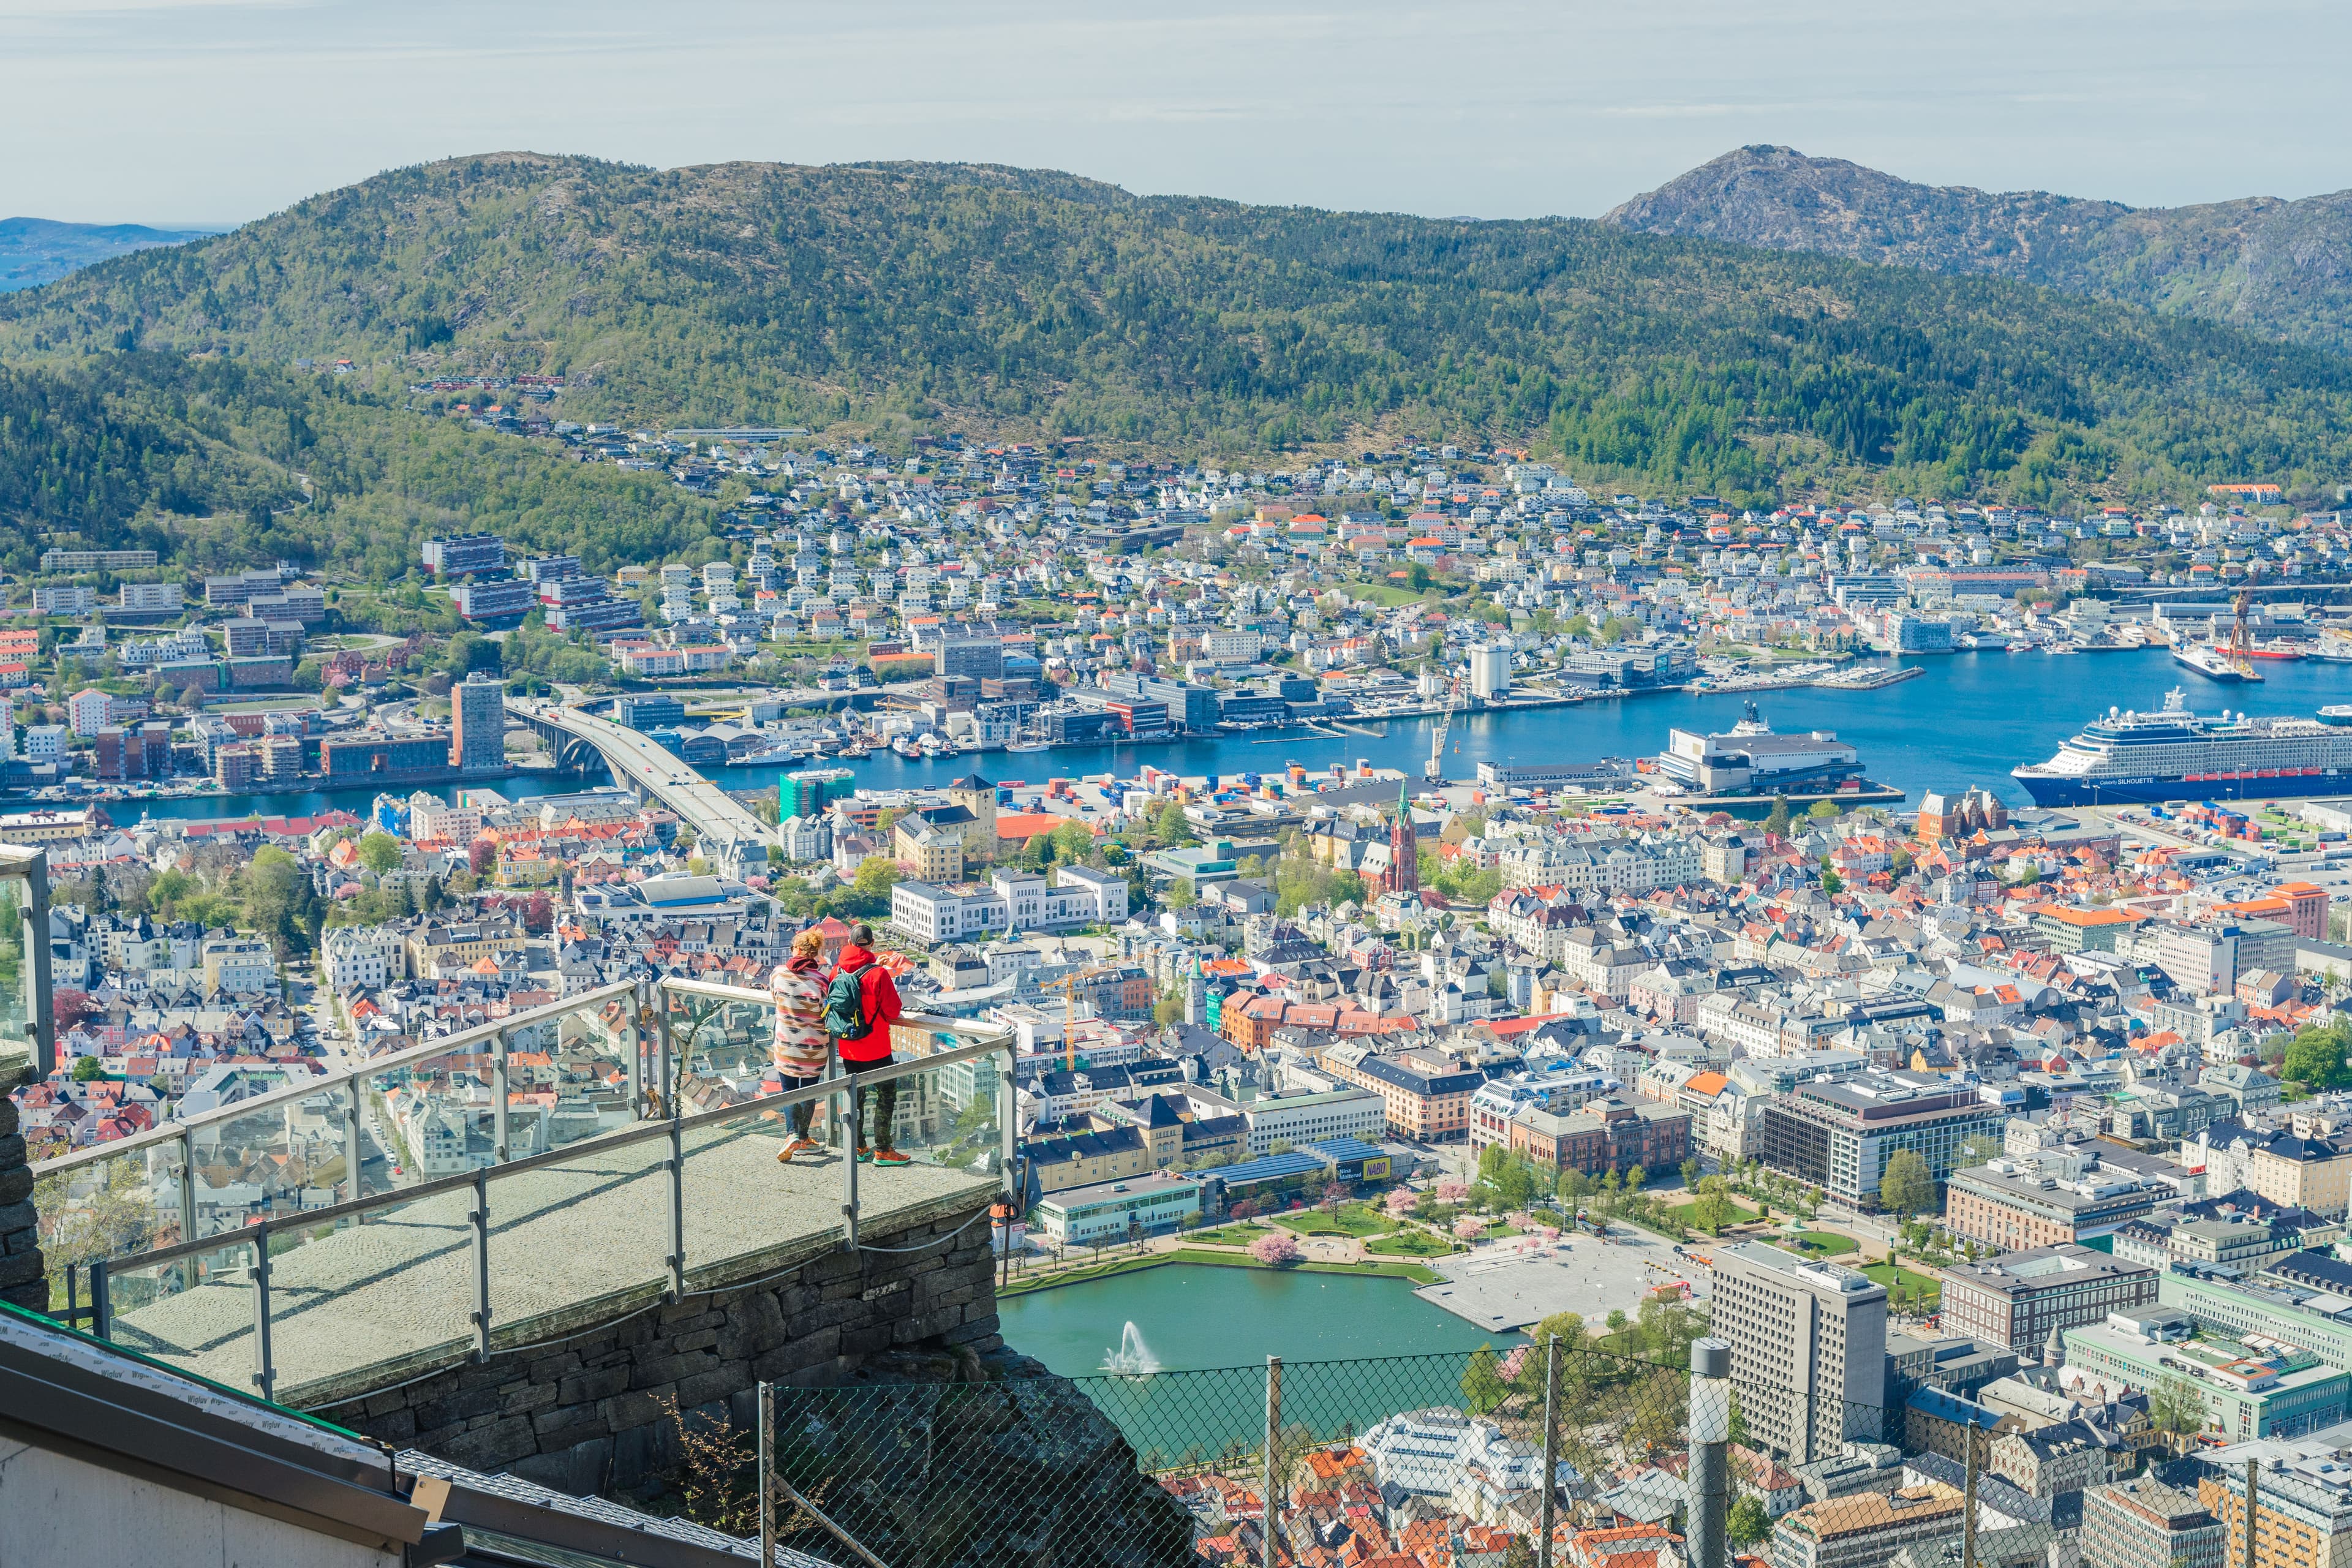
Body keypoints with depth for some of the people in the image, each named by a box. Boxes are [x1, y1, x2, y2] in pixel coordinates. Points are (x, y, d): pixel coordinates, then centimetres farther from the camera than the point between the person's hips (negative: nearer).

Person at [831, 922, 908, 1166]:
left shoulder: (837, 972, -4)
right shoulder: (878, 974, -19)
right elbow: (893, 1010, -14)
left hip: (848, 1049, 5)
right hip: (875, 1048, -5)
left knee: (855, 1096, 17)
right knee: (887, 1094, 6)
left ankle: (858, 1147, 23)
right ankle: (883, 1150, 5)